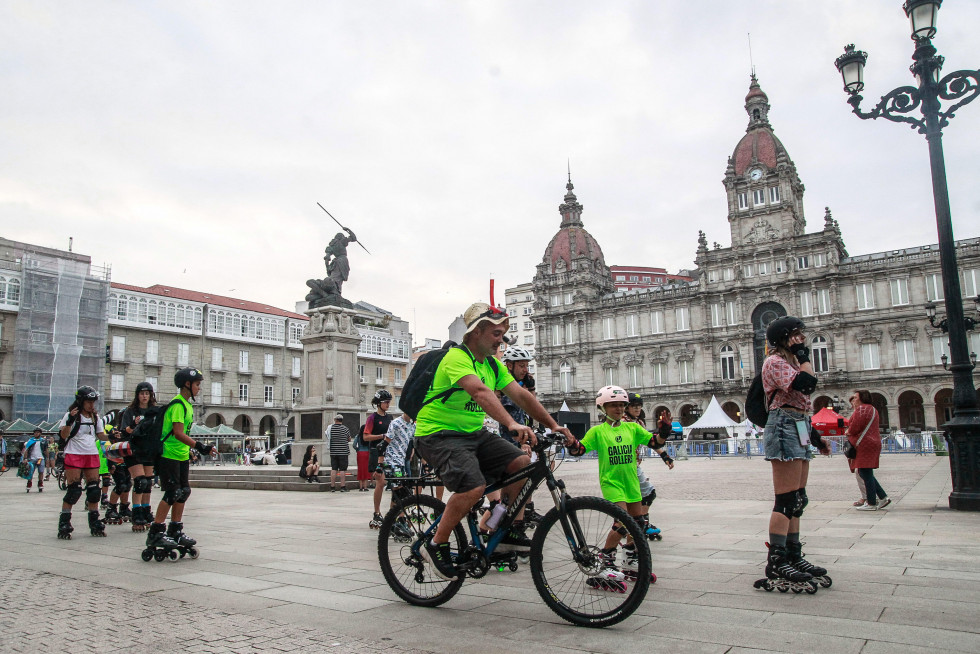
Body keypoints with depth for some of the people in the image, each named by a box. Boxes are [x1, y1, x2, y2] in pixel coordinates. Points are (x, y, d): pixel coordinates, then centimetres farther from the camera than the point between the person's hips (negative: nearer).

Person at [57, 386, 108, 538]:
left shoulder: (95, 417, 14)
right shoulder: (71, 416, -3)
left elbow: (101, 435, 15)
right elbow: (63, 435, -13)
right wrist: (70, 420, -28)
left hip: (92, 455, 5)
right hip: (74, 455, -5)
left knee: (94, 489, 4)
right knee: (74, 490, -9)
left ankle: (94, 523, 12)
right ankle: (64, 523, 1)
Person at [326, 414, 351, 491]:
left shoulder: (330, 428, 0)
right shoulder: (345, 428, -5)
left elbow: (328, 438, 10)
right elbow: (349, 439, 6)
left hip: (333, 452, 3)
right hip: (343, 452, -3)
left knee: (333, 469, 7)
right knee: (342, 470, -2)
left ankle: (332, 487, 9)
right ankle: (343, 487, -3)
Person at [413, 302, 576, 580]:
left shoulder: (493, 364, 9)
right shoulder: (457, 357, -19)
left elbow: (521, 395, 4)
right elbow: (481, 392, -36)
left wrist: (553, 425, -6)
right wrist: (511, 424, -49)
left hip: (473, 433, 8)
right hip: (438, 434, -8)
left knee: (522, 463, -8)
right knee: (474, 487, -28)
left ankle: (504, 532, 7)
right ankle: (436, 545, -7)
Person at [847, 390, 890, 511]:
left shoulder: (861, 409, -12)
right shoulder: (872, 409, 21)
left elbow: (855, 427, -19)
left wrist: (848, 432, 0)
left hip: (864, 445, -11)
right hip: (873, 443, 11)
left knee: (866, 474, -6)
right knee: (864, 474, 16)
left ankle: (871, 503, -2)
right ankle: (883, 497, 14)